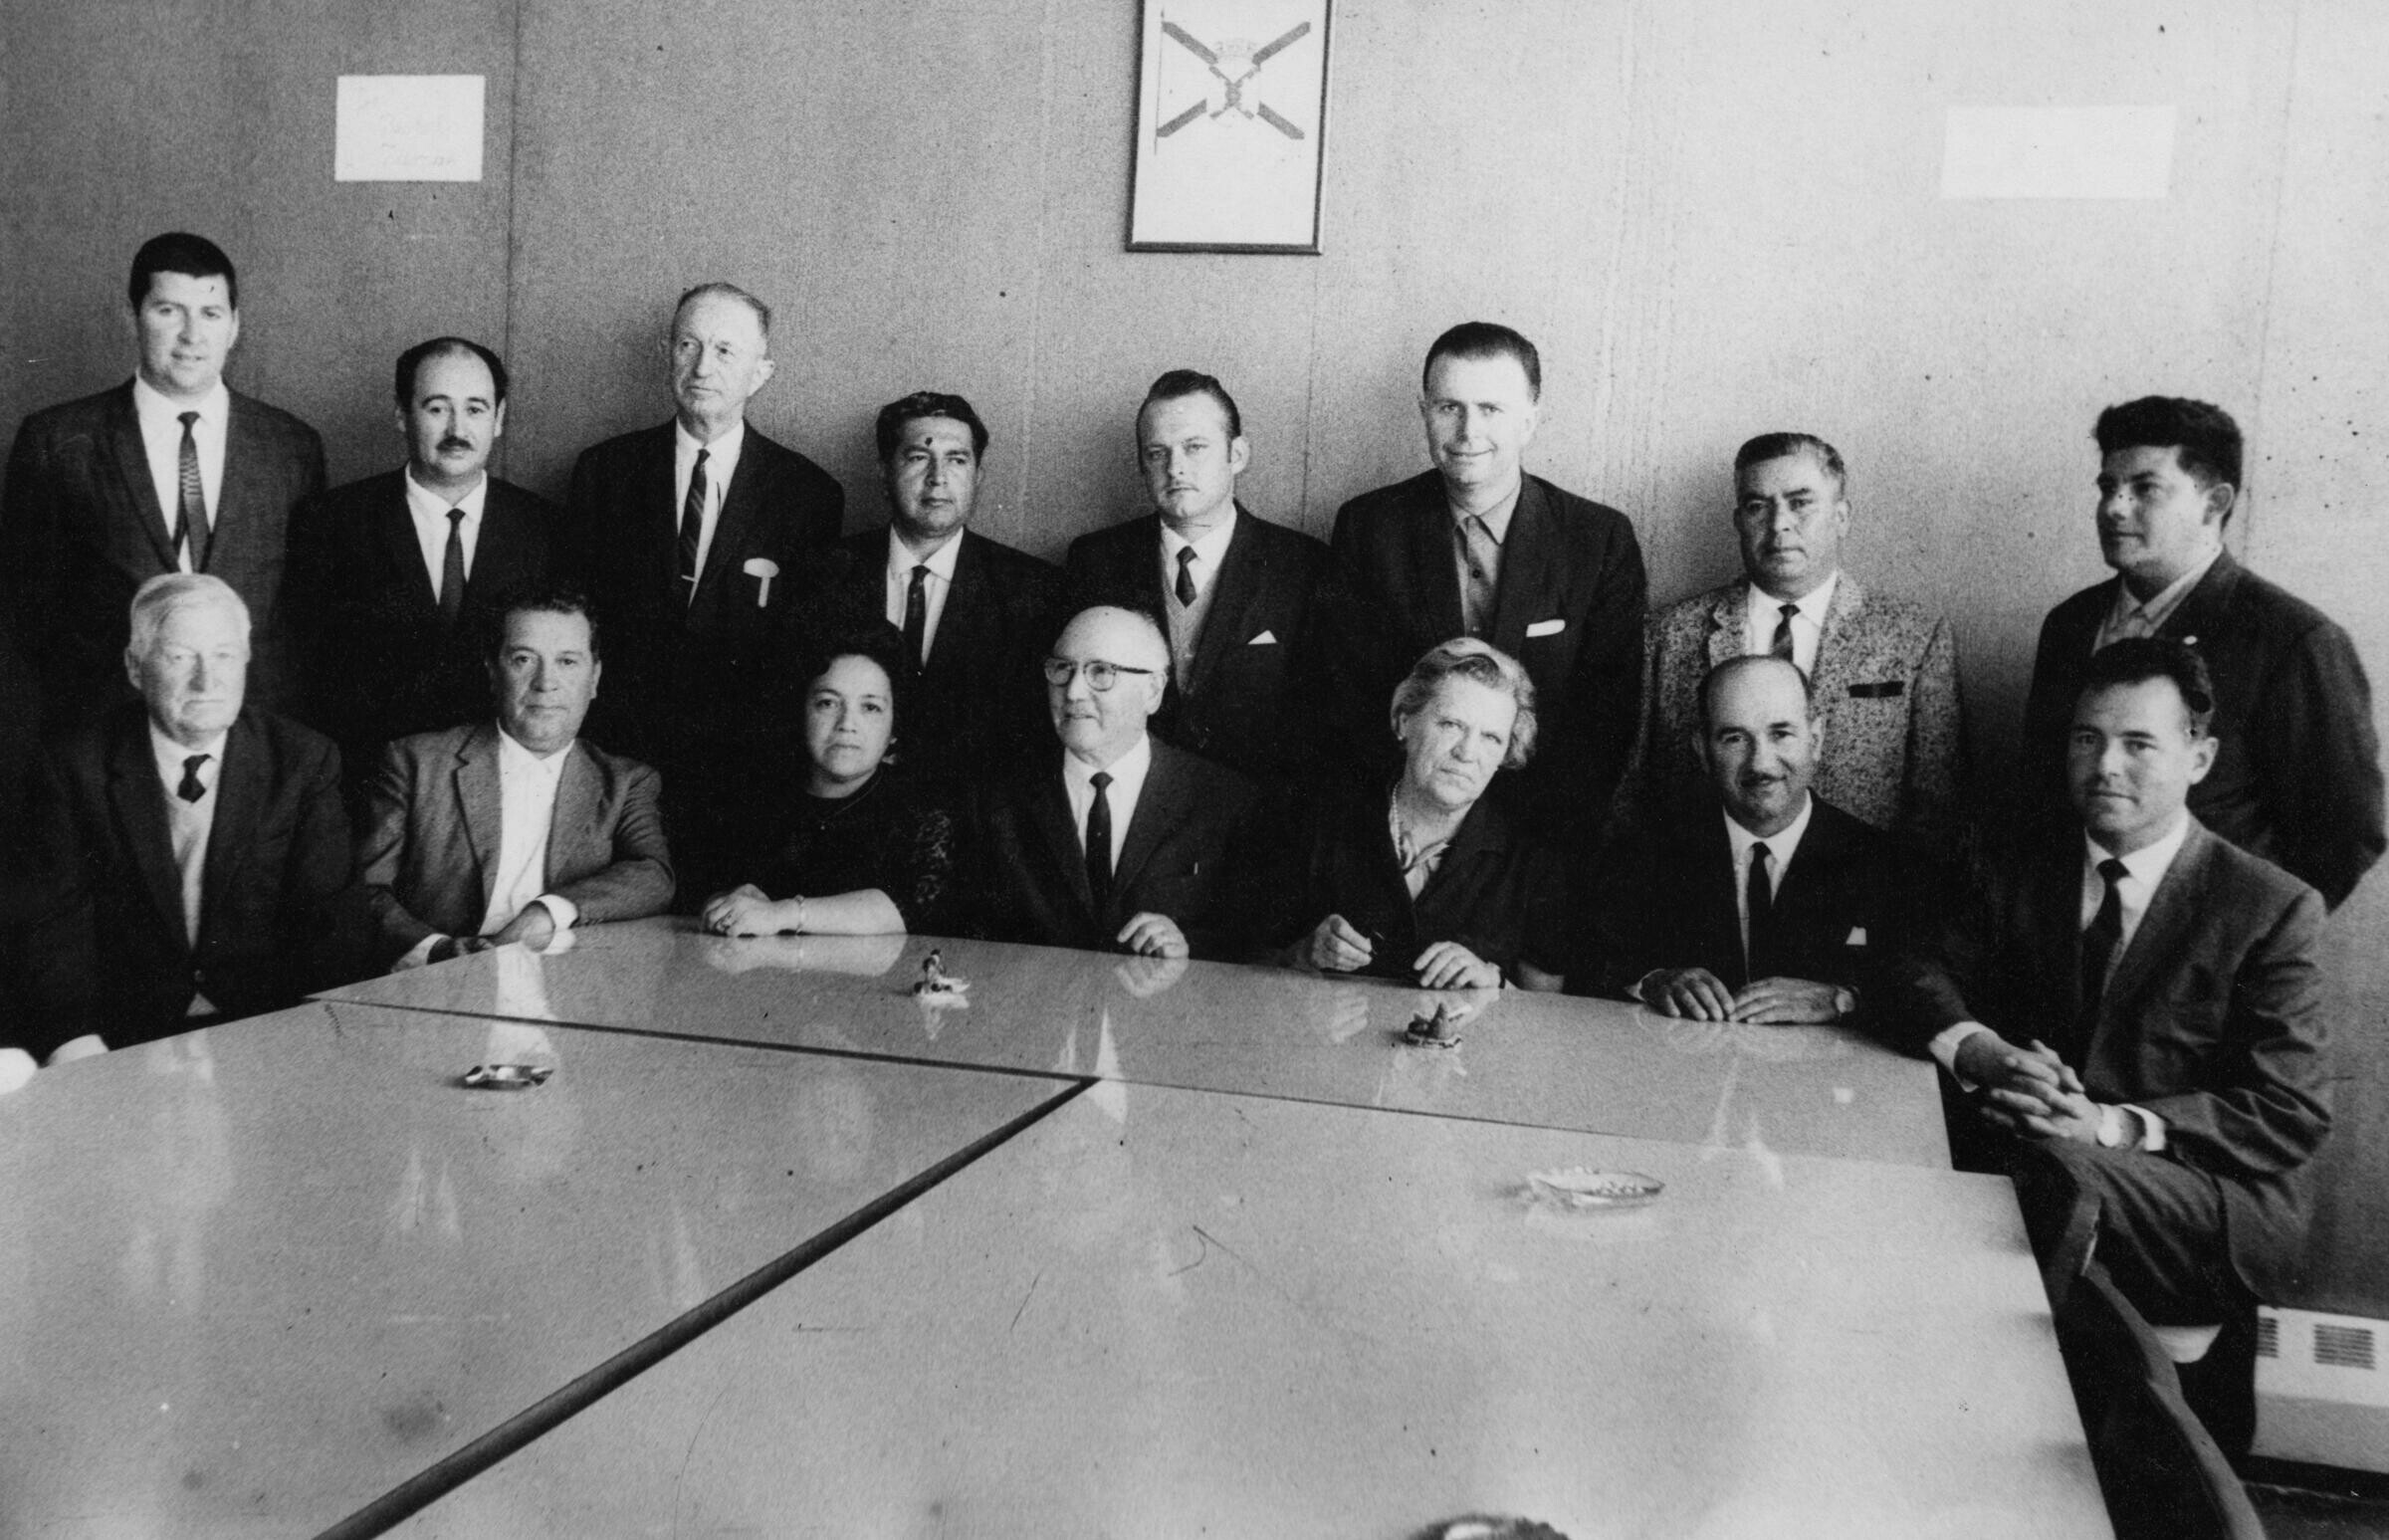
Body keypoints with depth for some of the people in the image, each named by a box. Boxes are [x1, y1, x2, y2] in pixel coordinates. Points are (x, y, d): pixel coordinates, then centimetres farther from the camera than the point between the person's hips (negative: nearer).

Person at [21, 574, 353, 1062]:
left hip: (267, 1034, 0)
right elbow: (60, 924, -4)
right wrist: (75, 1039, -22)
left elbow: (323, 922, -3)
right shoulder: (77, 767, 3)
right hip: (124, 1037, 0)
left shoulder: (306, 761, 2)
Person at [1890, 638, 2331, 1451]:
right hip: (2024, 1149, 4)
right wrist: (1980, 1050, -16)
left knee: (2058, 1167, -37)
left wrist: (2115, 1127, -22)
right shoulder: (2033, 873, 13)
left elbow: (2292, 1112, -7)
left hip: (2217, 1210, -3)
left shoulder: (2274, 909, -2)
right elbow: (1929, 972, 8)